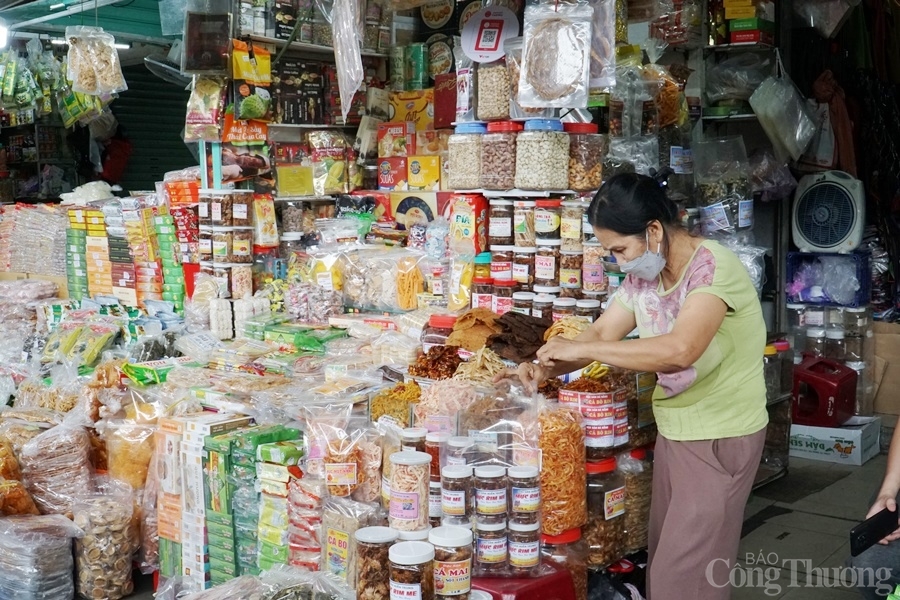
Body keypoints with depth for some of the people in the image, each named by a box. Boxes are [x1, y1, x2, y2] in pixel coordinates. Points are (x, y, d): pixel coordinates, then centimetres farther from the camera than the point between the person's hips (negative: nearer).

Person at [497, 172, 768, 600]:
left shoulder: (712, 266, -24)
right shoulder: (643, 274, 1)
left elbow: (680, 350, -38)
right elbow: (601, 333, 4)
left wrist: (582, 349, -30)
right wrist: (544, 369, -14)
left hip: (722, 437, -8)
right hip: (674, 431, 8)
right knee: (664, 556, 18)